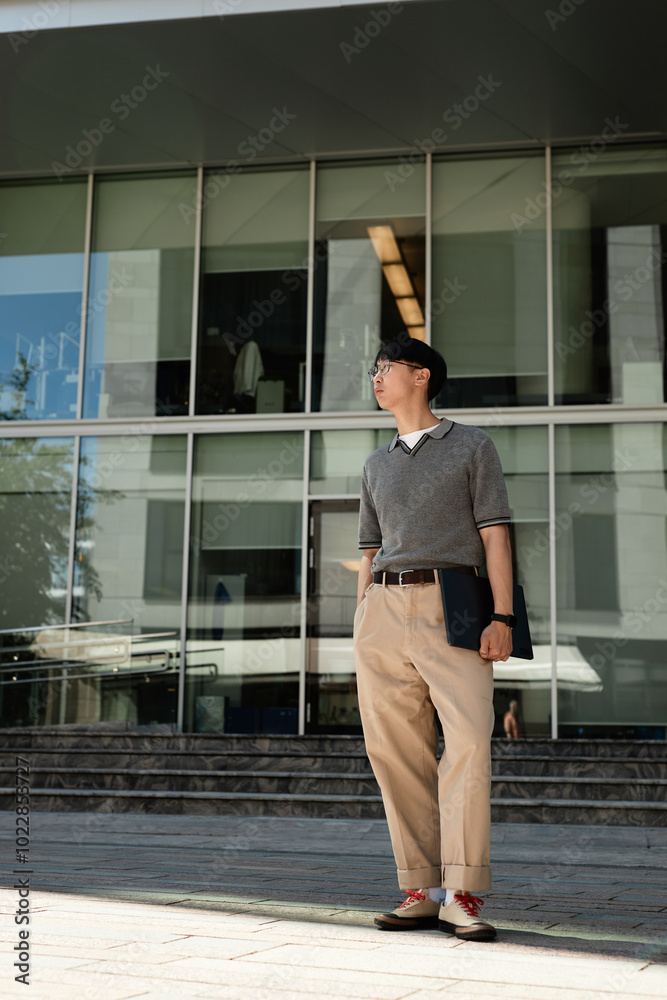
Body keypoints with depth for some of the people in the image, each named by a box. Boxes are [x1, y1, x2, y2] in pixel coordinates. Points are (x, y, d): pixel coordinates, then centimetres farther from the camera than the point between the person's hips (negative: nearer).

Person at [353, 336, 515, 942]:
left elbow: (495, 535, 2)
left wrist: (503, 617, -10)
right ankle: (422, 892, 4)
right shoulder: (376, 465, 25)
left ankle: (462, 897, -17)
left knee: (468, 741, -18)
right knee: (396, 752, -1)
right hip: (384, 611, 5)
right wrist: (363, 634, 14)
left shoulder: (472, 446, 11)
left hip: (450, 608, -4)